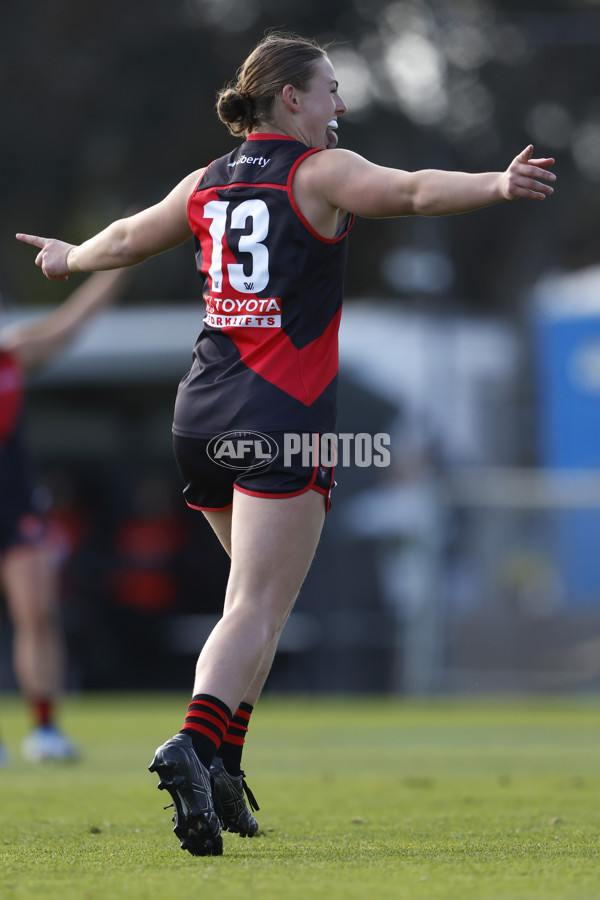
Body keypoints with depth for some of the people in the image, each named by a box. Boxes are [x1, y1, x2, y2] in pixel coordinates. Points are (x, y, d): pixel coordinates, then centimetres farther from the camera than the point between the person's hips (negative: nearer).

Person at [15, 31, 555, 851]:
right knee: (258, 608, -12)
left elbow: (127, 238, 30)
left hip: (203, 415, 7)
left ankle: (220, 766, 14)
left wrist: (69, 259, 50)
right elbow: (411, 191, -20)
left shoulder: (209, 183, 16)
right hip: (282, 420, -7)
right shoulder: (319, 173, -3)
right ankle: (195, 745, -32)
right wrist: (498, 185, -34)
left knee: (259, 596, 21)